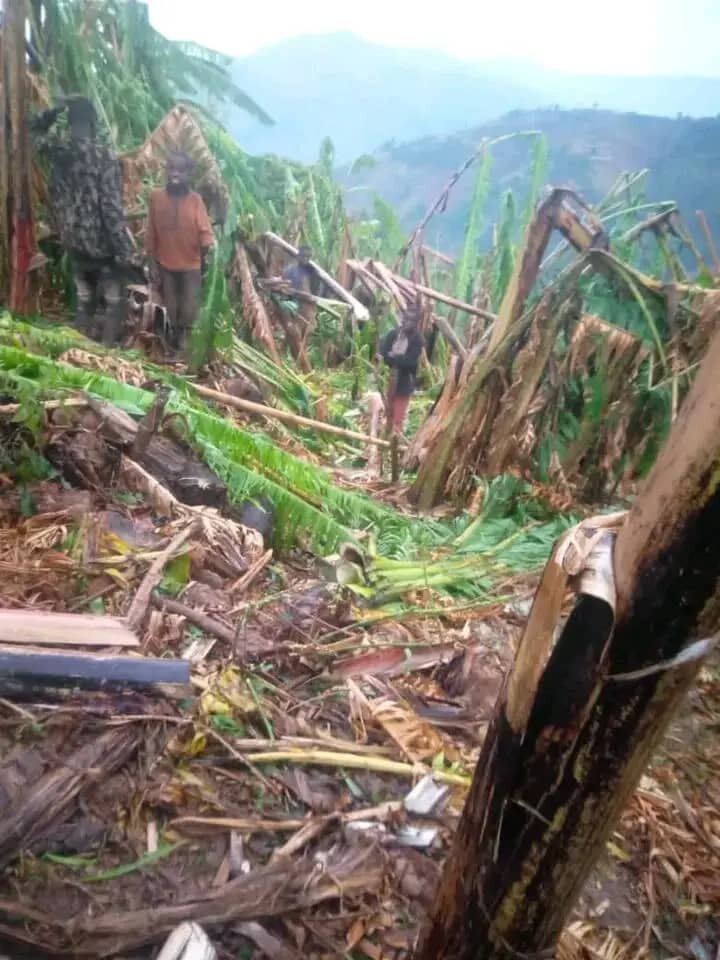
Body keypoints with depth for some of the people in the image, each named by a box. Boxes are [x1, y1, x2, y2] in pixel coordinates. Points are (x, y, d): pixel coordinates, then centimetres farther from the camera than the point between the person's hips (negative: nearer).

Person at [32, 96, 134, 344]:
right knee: (112, 302, 7)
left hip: (73, 242, 6)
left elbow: (35, 131, 25)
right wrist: (124, 250, -17)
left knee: (84, 299, 18)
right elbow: (111, 208, -21)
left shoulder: (55, 149, 0)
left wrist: (55, 110, 9)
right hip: (101, 243, -6)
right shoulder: (102, 156, -17)